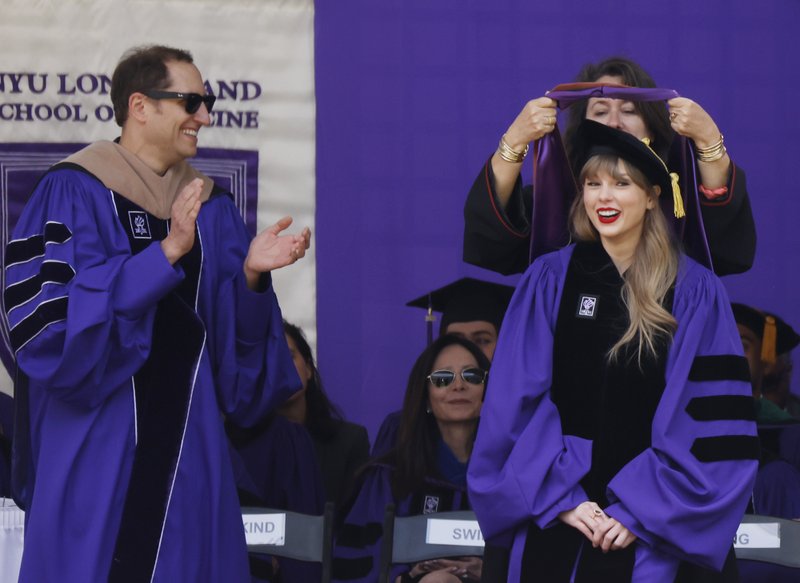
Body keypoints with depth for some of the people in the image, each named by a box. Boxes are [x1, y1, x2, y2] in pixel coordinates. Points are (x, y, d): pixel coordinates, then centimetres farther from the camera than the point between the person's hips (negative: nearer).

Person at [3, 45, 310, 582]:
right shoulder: (72, 194, -5)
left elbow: (234, 340, 10)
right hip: (97, 447, -5)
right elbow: (54, 318, -17)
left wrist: (250, 274, -11)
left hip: (188, 444, 5)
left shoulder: (212, 208, 12)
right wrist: (166, 252, -21)